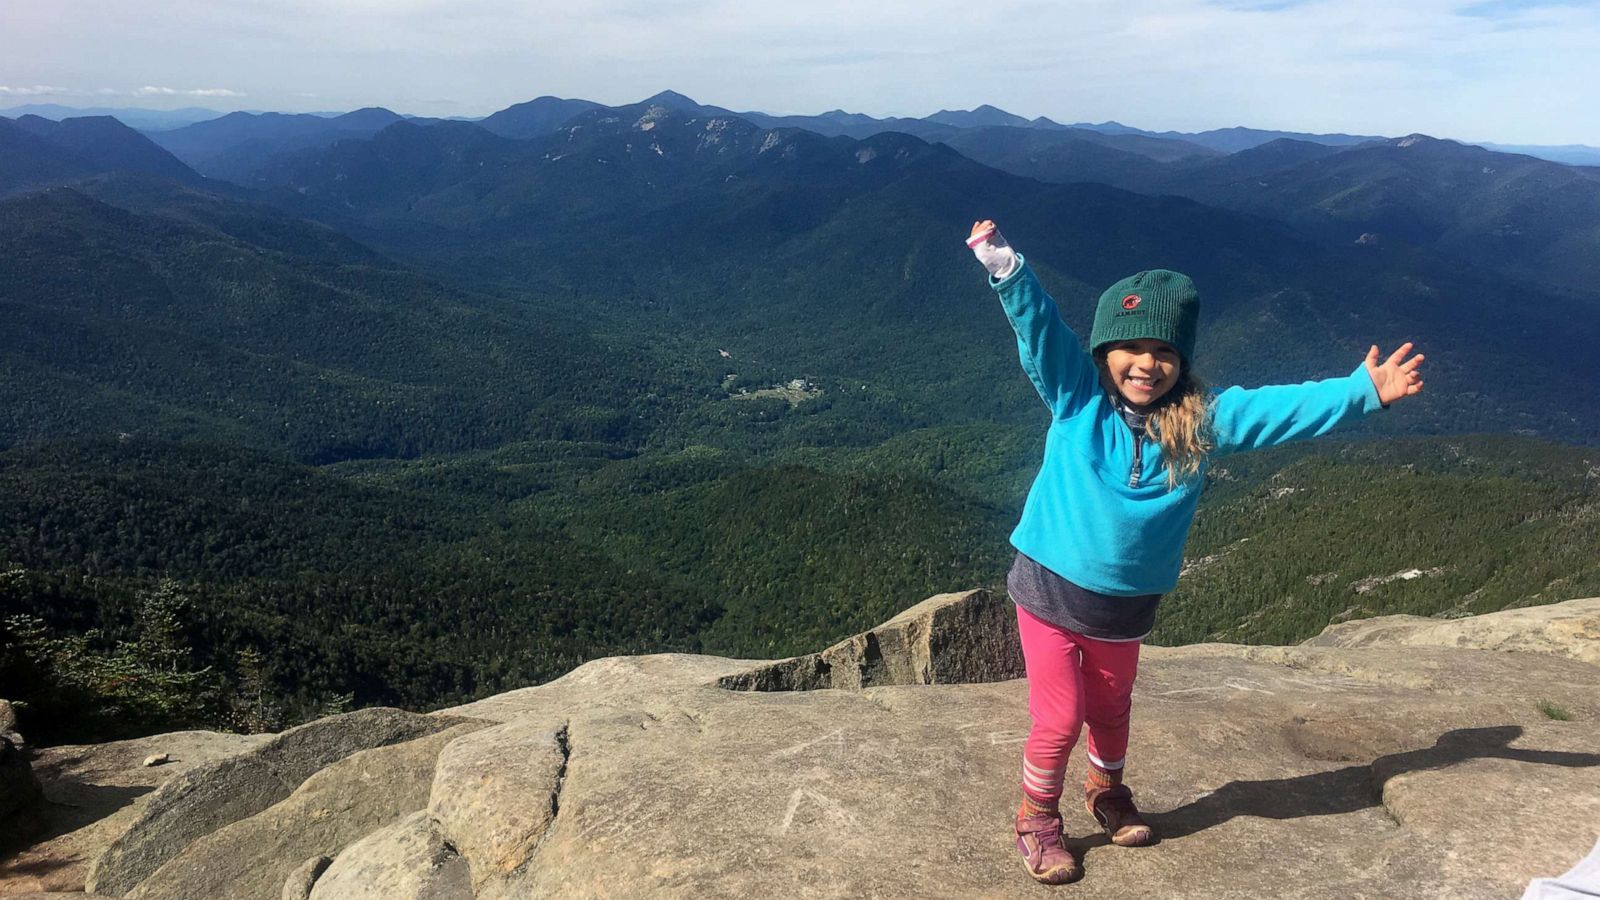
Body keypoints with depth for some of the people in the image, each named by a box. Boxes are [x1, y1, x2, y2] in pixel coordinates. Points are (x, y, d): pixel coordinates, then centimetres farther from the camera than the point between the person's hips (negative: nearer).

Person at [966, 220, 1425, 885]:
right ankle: (1037, 820, 28)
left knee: (1110, 711, 24)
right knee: (1059, 717, 3)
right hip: (1050, 591, -3)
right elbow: (1039, 326, -20)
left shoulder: (1204, 419, -4)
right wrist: (1005, 268, -33)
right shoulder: (1077, 398, -11)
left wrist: (1364, 390, -11)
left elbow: (1285, 408, -5)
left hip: (1126, 607, 3)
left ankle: (1107, 792, 52)